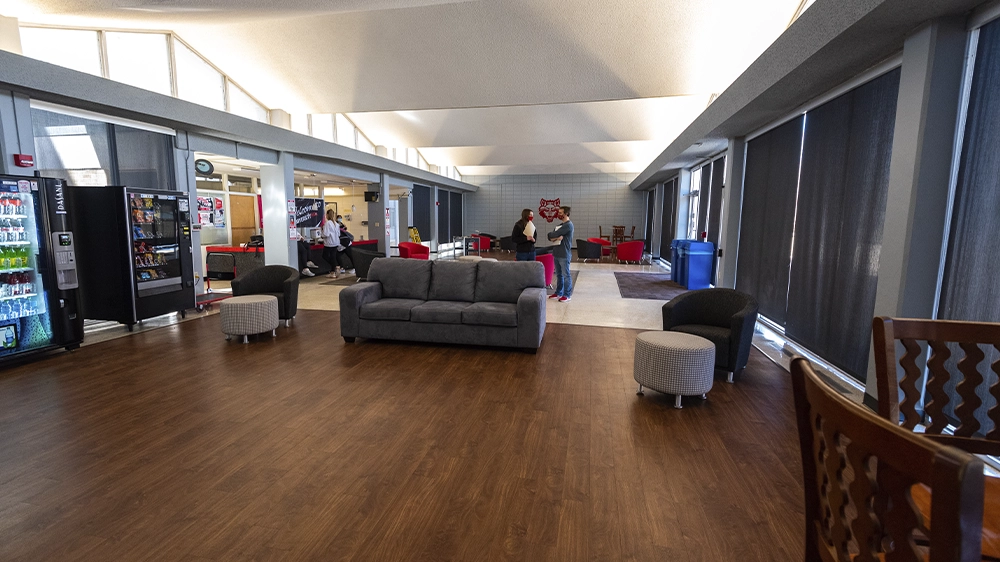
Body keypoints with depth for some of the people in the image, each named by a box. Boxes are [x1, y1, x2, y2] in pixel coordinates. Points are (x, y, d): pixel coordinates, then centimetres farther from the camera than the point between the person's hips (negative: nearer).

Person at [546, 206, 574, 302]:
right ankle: (559, 292, 24)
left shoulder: (568, 225, -14)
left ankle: (567, 295, 6)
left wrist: (553, 235, 4)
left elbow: (553, 234, -19)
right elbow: (550, 237, 9)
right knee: (559, 274, 15)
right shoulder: (561, 225, 17)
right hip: (557, 254, 9)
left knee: (566, 275, -1)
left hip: (564, 255, -9)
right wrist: (556, 237, -11)